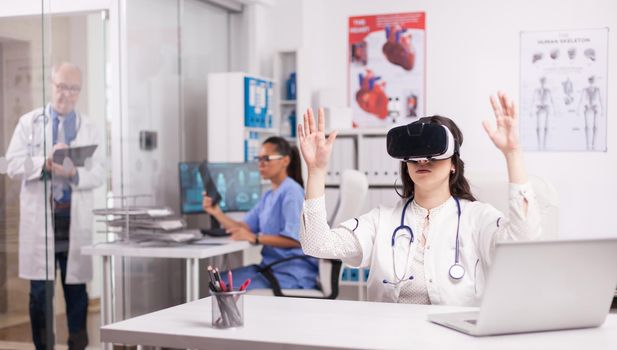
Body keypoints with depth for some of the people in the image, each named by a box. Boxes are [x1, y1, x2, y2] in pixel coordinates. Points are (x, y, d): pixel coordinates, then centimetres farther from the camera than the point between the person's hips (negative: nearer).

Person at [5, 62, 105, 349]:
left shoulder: (89, 128, 10)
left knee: (76, 288, 4)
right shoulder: (29, 122, 7)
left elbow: (98, 174, 0)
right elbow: (14, 165, -2)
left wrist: (73, 173, -19)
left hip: (75, 219, 1)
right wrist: (46, 162, -17)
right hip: (40, 218, -1)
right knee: (40, 291, 3)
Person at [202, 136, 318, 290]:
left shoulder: (292, 192, -13)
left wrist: (255, 238, -27)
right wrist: (216, 212, -2)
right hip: (270, 266, 9)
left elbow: (295, 239, -22)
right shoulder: (268, 196, 17)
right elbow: (244, 228, 11)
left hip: (292, 272, -9)